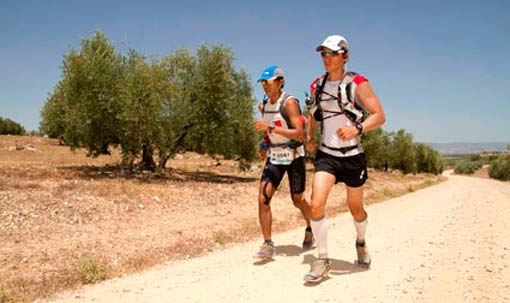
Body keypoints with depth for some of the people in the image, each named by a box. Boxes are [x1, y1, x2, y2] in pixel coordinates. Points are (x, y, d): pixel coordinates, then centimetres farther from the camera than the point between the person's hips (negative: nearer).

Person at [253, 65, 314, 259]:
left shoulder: (289, 102, -17)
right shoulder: (263, 106, 3)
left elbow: (300, 134, -27)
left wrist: (271, 128, -34)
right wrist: (265, 145, 6)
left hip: (294, 157, -5)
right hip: (274, 157, 5)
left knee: (298, 201, 10)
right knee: (263, 198, -11)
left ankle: (310, 229, 41)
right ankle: (268, 244, -2)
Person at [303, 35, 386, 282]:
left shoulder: (357, 83, -8)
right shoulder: (317, 85, 5)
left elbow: (380, 116, -12)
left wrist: (357, 129, -28)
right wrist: (309, 137, 11)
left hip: (352, 156, -2)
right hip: (326, 155, 2)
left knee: (356, 209, 13)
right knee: (316, 204, -17)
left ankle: (361, 242, 46)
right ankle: (322, 261, -2)